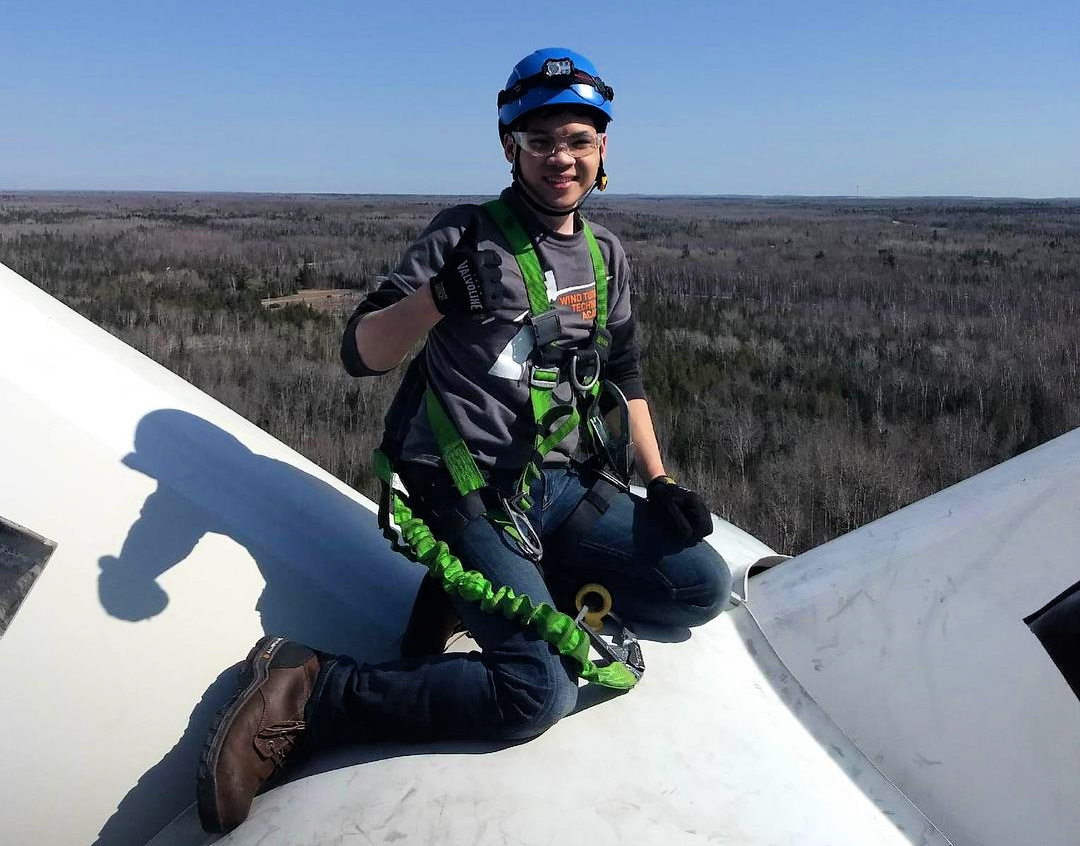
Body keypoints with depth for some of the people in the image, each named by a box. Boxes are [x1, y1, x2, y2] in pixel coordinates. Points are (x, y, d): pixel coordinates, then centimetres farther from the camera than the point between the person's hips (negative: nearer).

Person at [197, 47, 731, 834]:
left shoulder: (606, 253, 11)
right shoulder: (467, 235, -8)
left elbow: (623, 376, 18)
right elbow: (362, 353, -15)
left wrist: (661, 481, 8)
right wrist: (439, 297, -34)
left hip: (570, 483, 7)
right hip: (474, 493, -7)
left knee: (705, 587, -1)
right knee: (538, 691, -23)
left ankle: (487, 587, 7)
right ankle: (303, 691, -8)